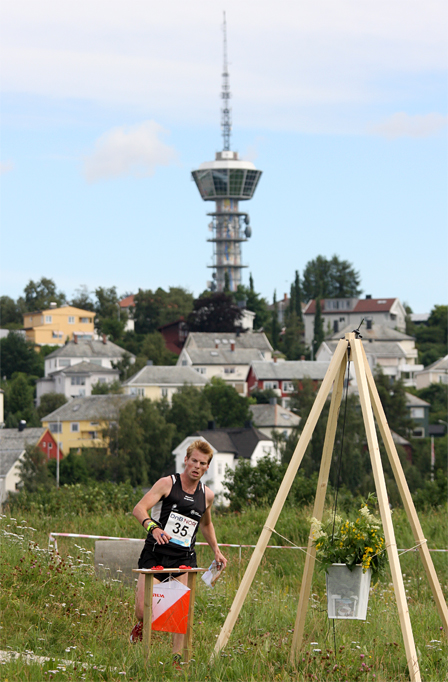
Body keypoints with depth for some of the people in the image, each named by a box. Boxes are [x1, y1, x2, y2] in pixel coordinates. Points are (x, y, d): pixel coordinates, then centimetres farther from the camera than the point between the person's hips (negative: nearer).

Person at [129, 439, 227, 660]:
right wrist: (153, 527, -36)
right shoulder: (167, 484, -5)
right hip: (155, 554, -3)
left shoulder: (207, 495, 10)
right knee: (143, 611, -9)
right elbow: (139, 509, -17)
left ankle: (177, 656, -1)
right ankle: (140, 625, 26)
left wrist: (216, 550, 21)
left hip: (184, 559, 3)